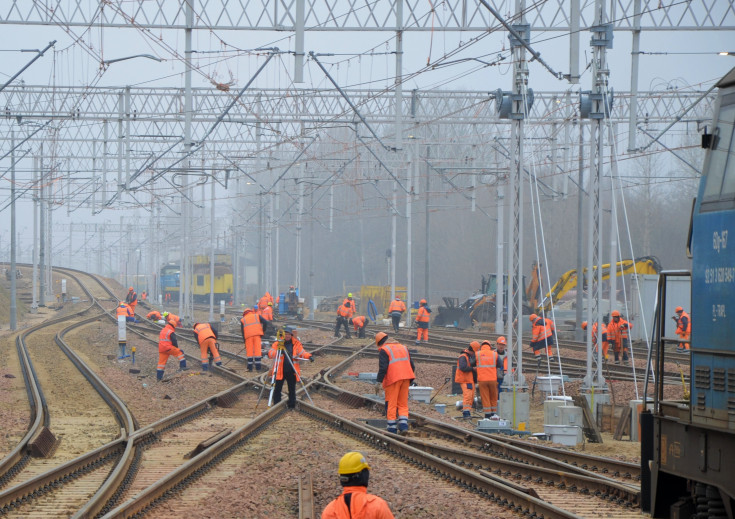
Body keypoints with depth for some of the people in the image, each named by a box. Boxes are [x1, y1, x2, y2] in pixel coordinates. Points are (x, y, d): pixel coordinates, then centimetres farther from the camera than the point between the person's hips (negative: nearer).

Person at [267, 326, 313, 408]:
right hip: (279, 371, -2)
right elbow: (270, 354, -9)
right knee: (277, 389, 1)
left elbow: (302, 352, 4)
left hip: (292, 371, 2)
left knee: (292, 389, 9)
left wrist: (309, 356, -16)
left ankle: (291, 405, 21)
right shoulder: (277, 343, -1)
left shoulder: (296, 343, 6)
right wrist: (278, 352, -28)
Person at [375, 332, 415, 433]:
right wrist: (410, 381, 21)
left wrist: (379, 381, -10)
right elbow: (412, 365, 18)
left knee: (391, 404, 1)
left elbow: (382, 368, -14)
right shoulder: (403, 347, 19)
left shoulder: (384, 350, -3)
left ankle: (392, 427, 2)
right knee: (403, 404, 11)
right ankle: (403, 424, -4)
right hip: (405, 378, 6)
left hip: (392, 379, -6)